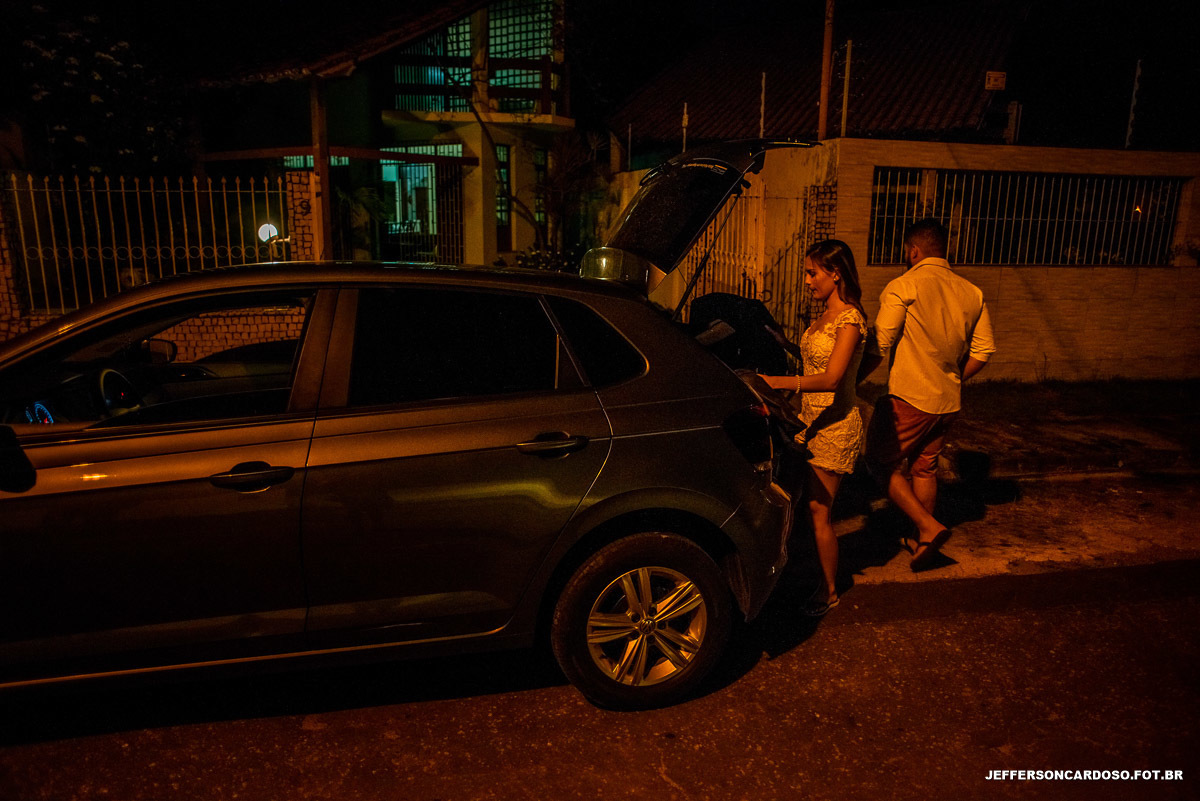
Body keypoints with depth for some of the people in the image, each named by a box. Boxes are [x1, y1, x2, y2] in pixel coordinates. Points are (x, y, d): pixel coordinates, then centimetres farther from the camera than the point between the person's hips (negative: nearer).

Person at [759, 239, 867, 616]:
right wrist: (786, 344, 6)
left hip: (835, 423, -8)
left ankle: (829, 591, 15)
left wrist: (782, 381, -39)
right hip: (810, 418, 8)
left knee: (818, 512, -1)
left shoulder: (850, 319, -16)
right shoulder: (825, 316, 12)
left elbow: (832, 378, -28)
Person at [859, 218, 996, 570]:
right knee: (924, 468, 19)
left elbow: (879, 346, -16)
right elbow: (983, 351, 8)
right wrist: (951, 380, 18)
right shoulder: (972, 293, 7)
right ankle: (923, 540, 28)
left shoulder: (902, 287, -12)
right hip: (948, 401, 7)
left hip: (908, 397, -7)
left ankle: (929, 526, -2)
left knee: (882, 462, 7)